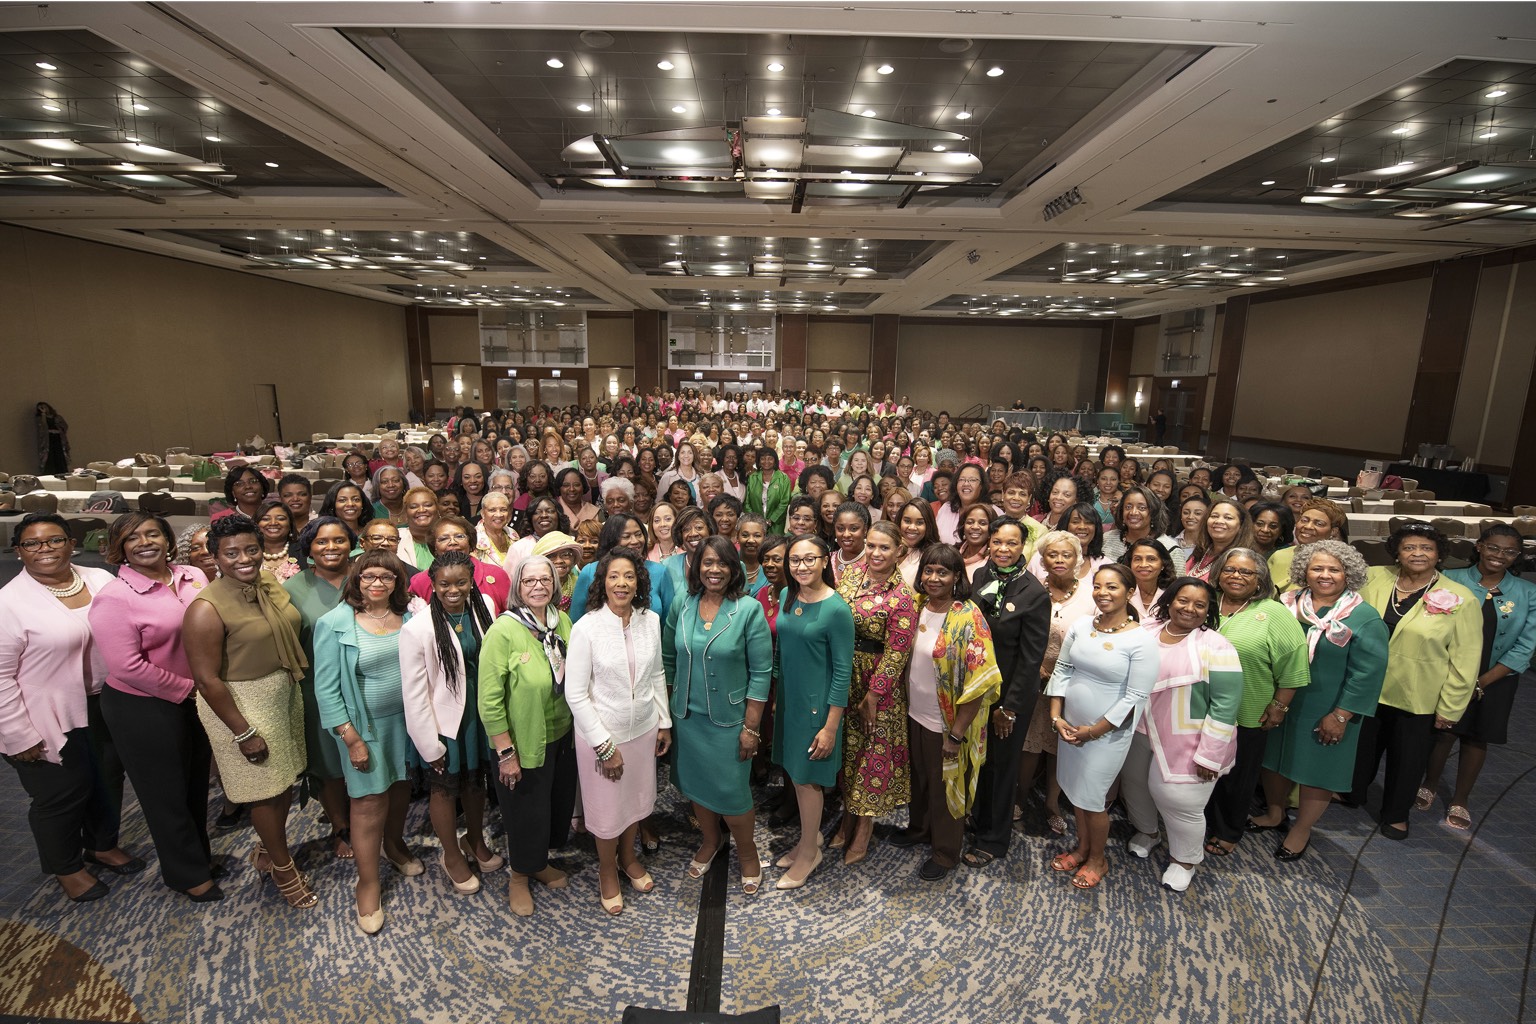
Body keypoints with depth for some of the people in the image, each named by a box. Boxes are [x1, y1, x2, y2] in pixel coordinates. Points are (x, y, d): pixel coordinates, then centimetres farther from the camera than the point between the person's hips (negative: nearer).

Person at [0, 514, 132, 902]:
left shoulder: (101, 580, -3)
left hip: (103, 706, 5)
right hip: (49, 719, -4)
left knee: (108, 778, 19)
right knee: (62, 794, 10)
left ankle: (102, 845, 43)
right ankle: (66, 867, 35)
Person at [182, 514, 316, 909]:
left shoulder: (269, 582, -1)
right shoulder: (207, 608, -21)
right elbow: (206, 679, -19)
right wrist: (243, 732, -16)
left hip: (286, 695, 7)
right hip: (242, 705, -7)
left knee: (287, 781, 19)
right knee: (267, 789, 9)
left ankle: (267, 851, 44)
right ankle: (282, 866, 32)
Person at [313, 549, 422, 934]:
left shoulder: (408, 616, -3)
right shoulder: (335, 624, -13)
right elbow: (326, 688, -12)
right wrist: (351, 738, -13)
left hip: (407, 719, 4)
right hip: (365, 725, -4)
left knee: (401, 787, 18)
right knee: (369, 802, 3)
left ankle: (394, 845, 45)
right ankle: (368, 883, 22)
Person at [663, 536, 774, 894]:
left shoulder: (749, 610, -16)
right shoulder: (681, 604, -5)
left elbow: (761, 673, -13)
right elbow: (668, 659, 6)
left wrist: (751, 727, -12)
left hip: (729, 718, -4)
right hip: (688, 715, 4)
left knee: (731, 793, 6)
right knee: (696, 784, 19)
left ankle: (747, 851, 35)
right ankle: (710, 841, 47)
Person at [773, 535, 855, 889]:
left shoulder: (836, 610, -20)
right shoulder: (786, 597, -1)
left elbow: (843, 671, -17)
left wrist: (831, 727, -16)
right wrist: (776, 694, 14)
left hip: (816, 703, -6)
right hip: (788, 698, 6)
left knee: (806, 777, 8)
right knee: (794, 772, 19)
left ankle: (809, 852, 31)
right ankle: (811, 835, 41)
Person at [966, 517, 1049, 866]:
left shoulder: (1035, 594, -16)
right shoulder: (977, 578, -2)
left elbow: (1031, 657, -14)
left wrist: (1009, 707, -12)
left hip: (1010, 694, -4)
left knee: (1001, 765, 13)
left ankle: (994, 840, 32)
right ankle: (971, 821, 41)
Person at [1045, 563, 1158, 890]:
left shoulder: (1142, 640, -17)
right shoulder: (1080, 625, -3)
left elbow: (1135, 697, -16)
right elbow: (1061, 670, 3)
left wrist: (1094, 731, -13)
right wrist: (1057, 717, -3)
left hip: (1108, 734, -5)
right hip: (1069, 727, 5)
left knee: (1092, 798, 7)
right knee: (1075, 792, 18)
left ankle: (1097, 860, 33)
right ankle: (1082, 848, 41)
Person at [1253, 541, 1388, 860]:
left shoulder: (1364, 618, -11)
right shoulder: (1288, 605, 0)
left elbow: (1367, 673, -13)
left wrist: (1340, 716, -15)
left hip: (1325, 712, -4)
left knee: (1317, 767, 10)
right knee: (1275, 759, 16)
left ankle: (1301, 831, 29)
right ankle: (1274, 815, 38)